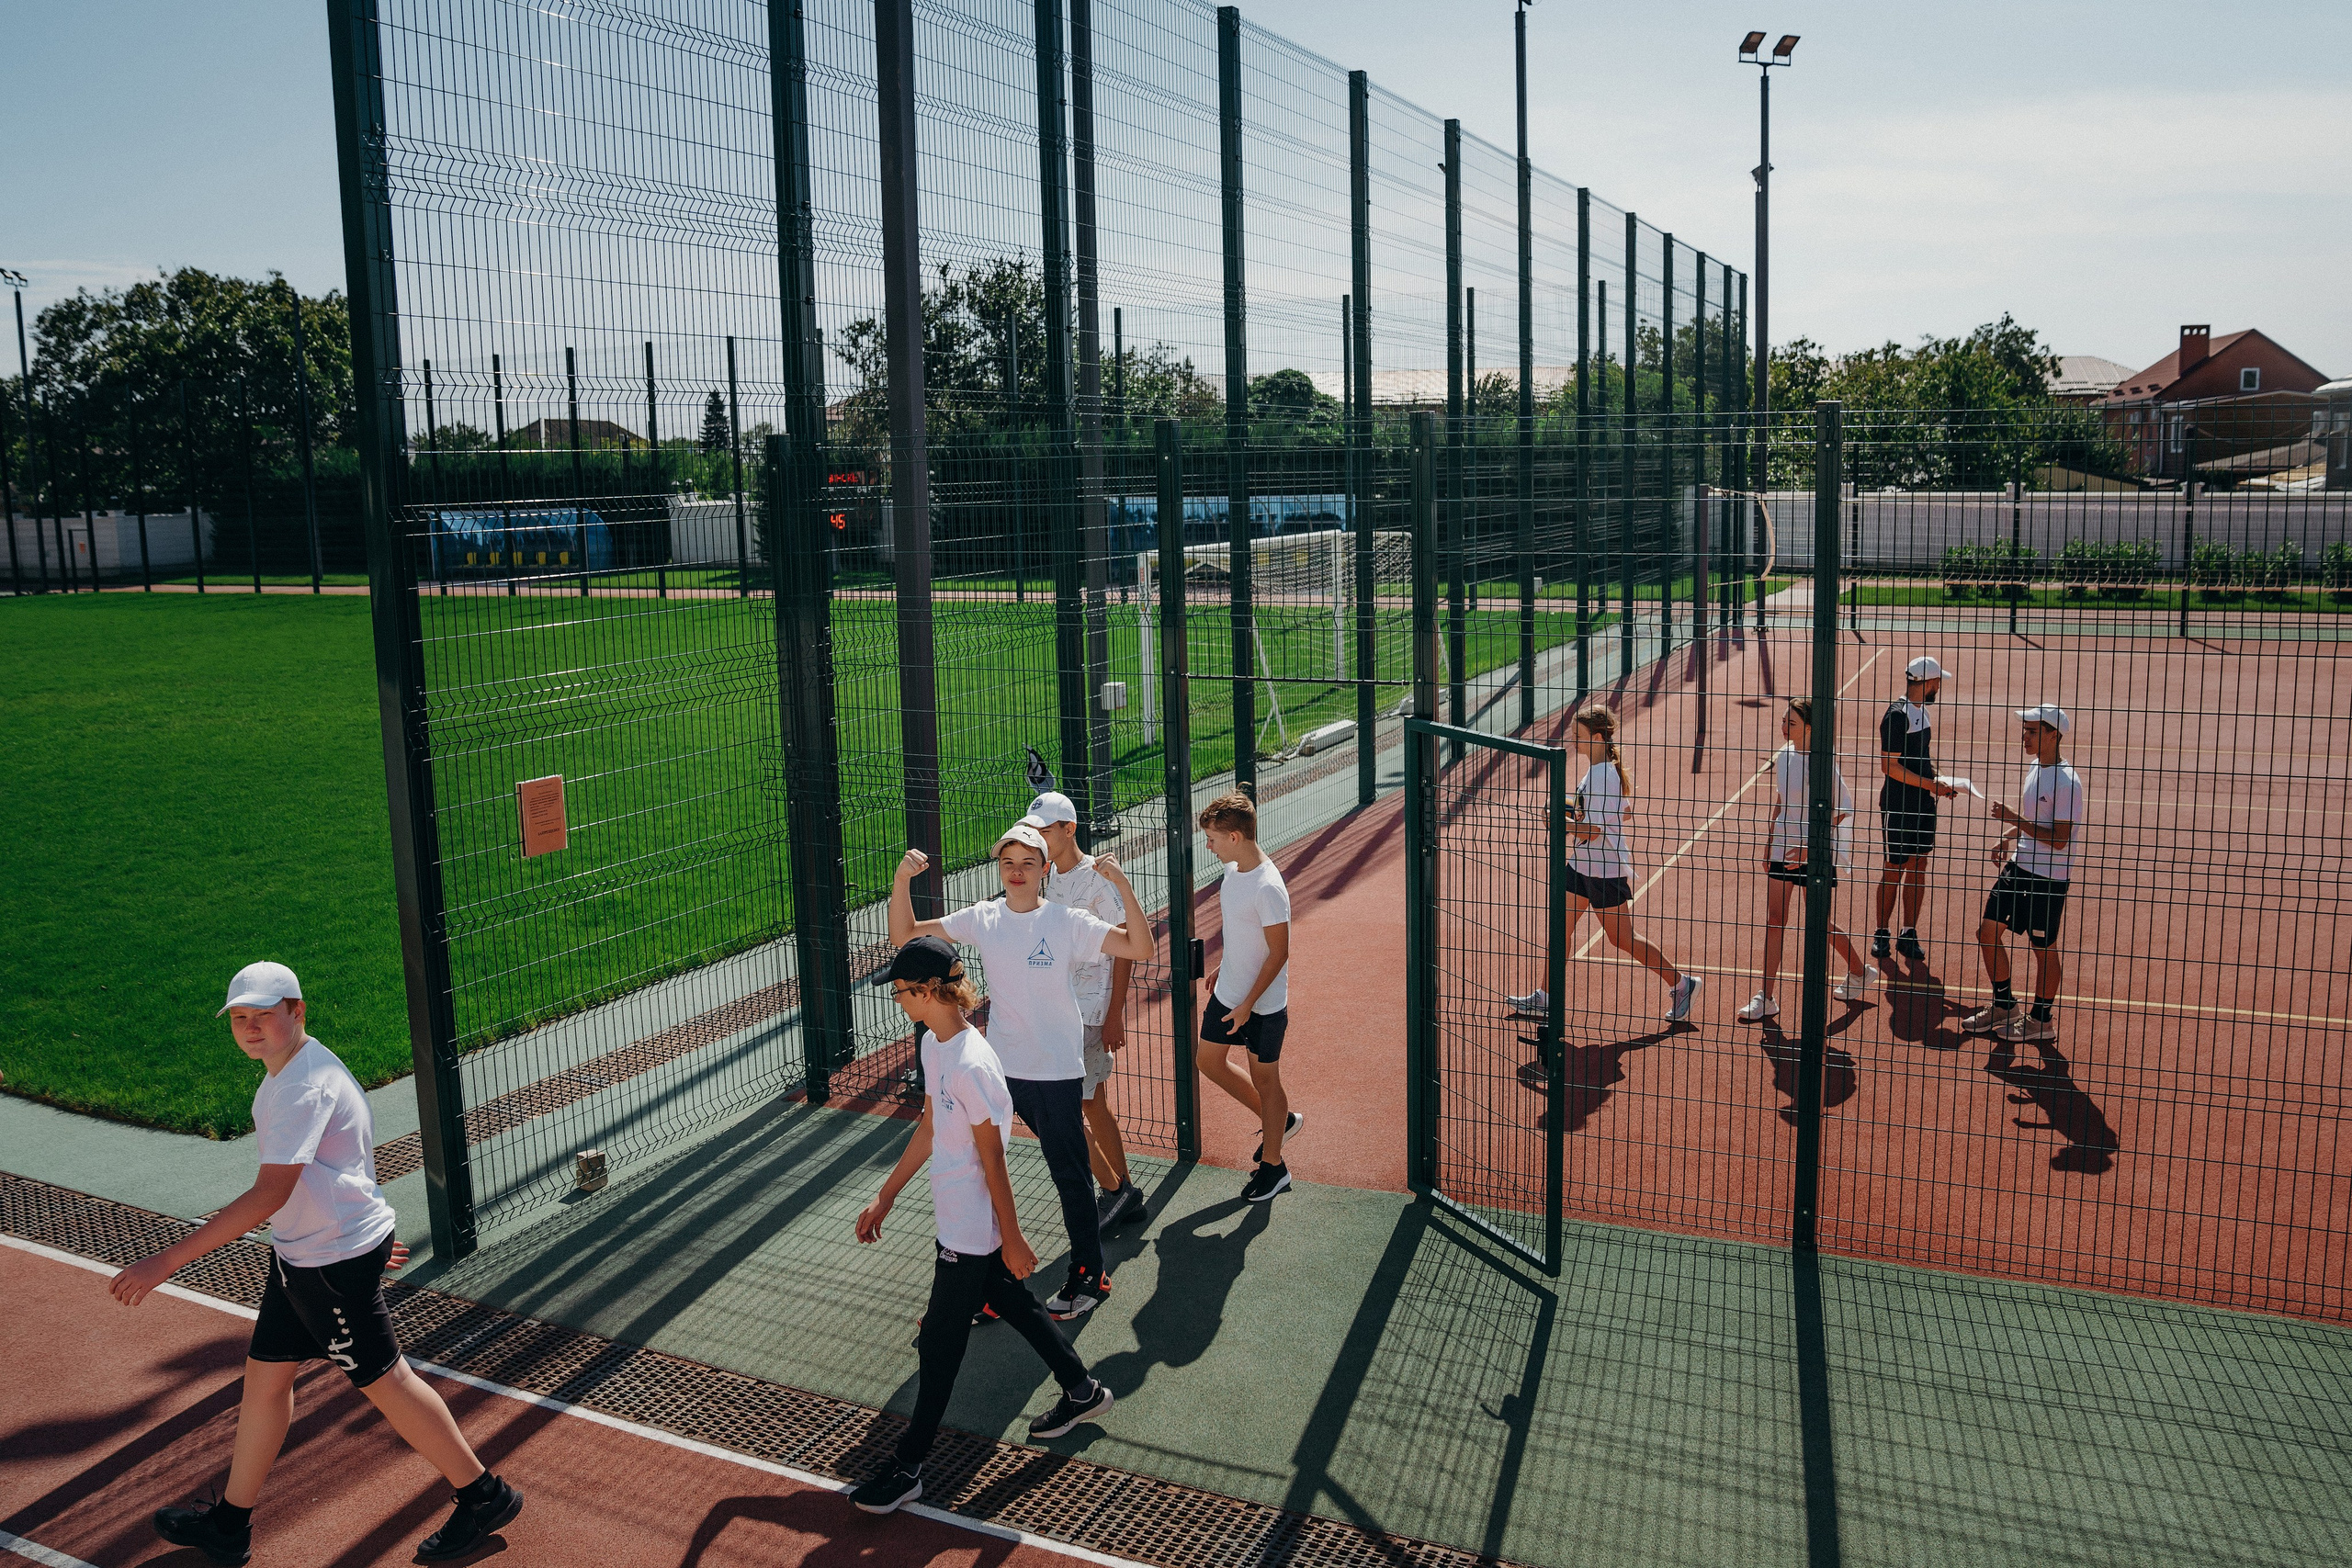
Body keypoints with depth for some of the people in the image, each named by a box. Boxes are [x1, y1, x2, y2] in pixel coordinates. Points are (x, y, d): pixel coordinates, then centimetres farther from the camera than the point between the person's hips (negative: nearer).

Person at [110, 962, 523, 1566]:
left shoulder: (307, 1085, -25)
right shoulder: (285, 1073, 9)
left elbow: (270, 1195, -31)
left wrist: (167, 1260, -30)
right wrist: (367, 1234, 29)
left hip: (337, 1261, -10)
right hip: (298, 1254, 10)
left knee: (384, 1380, 2)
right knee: (265, 1374, 17)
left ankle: (483, 1496, 16)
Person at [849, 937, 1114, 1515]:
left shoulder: (972, 1065, -29)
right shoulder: (931, 1043, 1)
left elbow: (991, 1158, -21)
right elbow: (929, 1130, 11)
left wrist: (1011, 1238, -12)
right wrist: (885, 1197, 15)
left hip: (971, 1232, -9)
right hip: (955, 1222, 9)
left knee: (940, 1342, 4)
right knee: (1015, 1304, 23)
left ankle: (908, 1467, 20)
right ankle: (1082, 1391, 42)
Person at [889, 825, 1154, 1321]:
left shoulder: (1067, 921, -11)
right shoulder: (982, 919, 0)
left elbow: (1140, 949, -19)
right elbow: (904, 935, 2)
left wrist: (1123, 884, -30)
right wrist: (902, 878, -13)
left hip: (1057, 1070, -4)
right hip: (996, 1065, 4)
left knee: (1070, 1173, 6)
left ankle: (1089, 1275, 23)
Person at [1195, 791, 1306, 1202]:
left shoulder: (1268, 887, -27)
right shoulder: (1233, 870, 0)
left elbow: (1279, 953, -23)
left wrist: (1248, 1005, -20)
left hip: (1262, 1006, -9)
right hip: (1226, 994, 9)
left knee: (1264, 1080, 6)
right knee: (1209, 1062, 18)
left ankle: (1273, 1166, 24)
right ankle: (1280, 1121, 35)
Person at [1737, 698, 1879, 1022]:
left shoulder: (1822, 763, -18)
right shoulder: (1782, 756, 4)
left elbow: (1843, 810, -17)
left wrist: (1813, 846, -22)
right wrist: (1771, 841, 16)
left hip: (1818, 852, -6)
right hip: (1784, 847, 7)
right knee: (1774, 918, 3)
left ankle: (1860, 971, 34)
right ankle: (1766, 998, 7)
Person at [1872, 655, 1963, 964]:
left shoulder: (1922, 711, 12)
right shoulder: (1897, 715, -16)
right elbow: (1889, 765, -19)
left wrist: (1938, 782, 8)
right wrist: (1931, 784, -19)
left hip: (1923, 805, 8)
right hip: (1899, 807, -8)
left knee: (1919, 867, 10)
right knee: (1895, 869, 1)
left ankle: (1909, 935, 18)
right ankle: (1881, 935, 14)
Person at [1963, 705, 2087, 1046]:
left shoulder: (2066, 781, -19)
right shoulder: (2036, 769, 9)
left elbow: (2059, 838, -24)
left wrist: (2016, 819, -26)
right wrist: (2008, 838, 10)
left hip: (2049, 878, -9)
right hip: (2018, 867, 9)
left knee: (2044, 948, 5)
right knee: (1988, 932, 11)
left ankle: (2042, 1020, 21)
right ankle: (2004, 1007, 26)